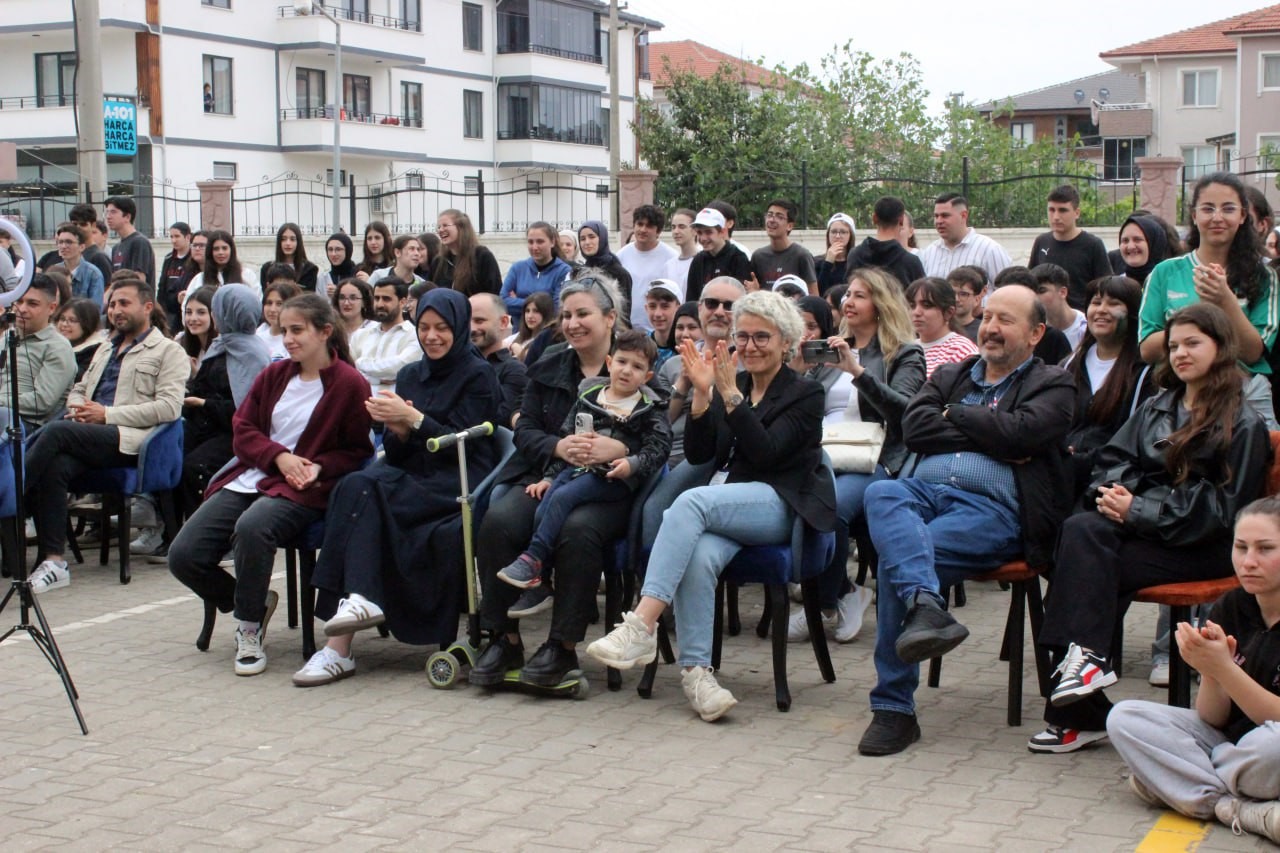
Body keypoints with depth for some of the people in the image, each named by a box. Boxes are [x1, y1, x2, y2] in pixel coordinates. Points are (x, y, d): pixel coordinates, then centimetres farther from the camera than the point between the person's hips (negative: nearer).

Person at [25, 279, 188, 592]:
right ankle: (52, 561, -31)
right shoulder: (105, 350, 34)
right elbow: (77, 389, 34)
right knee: (54, 466, -29)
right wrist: (78, 408, 7)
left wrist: (107, 414, -11)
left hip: (128, 438, -5)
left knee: (56, 431, -31)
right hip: (88, 436, 6)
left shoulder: (169, 351, 9)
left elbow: (169, 408, -6)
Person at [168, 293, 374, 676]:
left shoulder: (350, 384, -3)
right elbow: (242, 429, 11)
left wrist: (319, 467, -18)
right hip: (249, 479, 6)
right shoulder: (274, 375, 15)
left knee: (251, 528, -40)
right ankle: (254, 602, 15)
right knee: (183, 555, -10)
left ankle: (250, 629, -19)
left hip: (301, 490, -6)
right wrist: (278, 456, -8)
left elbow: (357, 451, 0)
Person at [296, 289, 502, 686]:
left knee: (360, 489, -28)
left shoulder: (478, 376, 3)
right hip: (414, 483, 5)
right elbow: (395, 454, 14)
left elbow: (462, 444, -7)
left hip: (459, 487, -5)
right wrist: (398, 430, -9)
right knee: (359, 485, -29)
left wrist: (412, 418, -18)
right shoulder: (410, 375, 20)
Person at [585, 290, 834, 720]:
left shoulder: (805, 394, 6)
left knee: (692, 501, -34)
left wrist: (730, 394, -17)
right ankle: (696, 669, -34)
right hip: (722, 510, 4)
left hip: (777, 506, -4)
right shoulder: (729, 385, 20)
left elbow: (765, 452, -10)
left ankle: (642, 625, -43)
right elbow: (698, 454, 9)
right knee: (699, 554, -33)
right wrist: (702, 393, -4)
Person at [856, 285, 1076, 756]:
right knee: (880, 493, -34)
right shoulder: (949, 376, 28)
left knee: (893, 558, -30)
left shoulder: (1052, 385, 15)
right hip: (921, 490, 4)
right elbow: (914, 426, 7)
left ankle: (893, 707, -29)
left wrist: (954, 415, 6)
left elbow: (1018, 432, -7)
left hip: (991, 508, -4)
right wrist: (990, 440, -1)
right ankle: (927, 606, -54)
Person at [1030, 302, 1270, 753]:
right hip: (1138, 526, 6)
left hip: (1201, 546, -6)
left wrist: (1140, 511, -16)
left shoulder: (1244, 425, 1)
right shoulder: (1156, 409, 23)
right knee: (1081, 529, -27)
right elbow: (1113, 458, 15)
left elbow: (1220, 508, -8)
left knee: (1084, 567, -28)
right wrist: (1110, 490, -9)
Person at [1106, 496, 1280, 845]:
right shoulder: (1229, 609, 0)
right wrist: (1210, 672, -23)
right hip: (1230, 738, 6)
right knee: (1124, 718, -11)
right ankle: (1246, 811, -24)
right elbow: (1213, 718, -2)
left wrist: (1223, 668, -28)